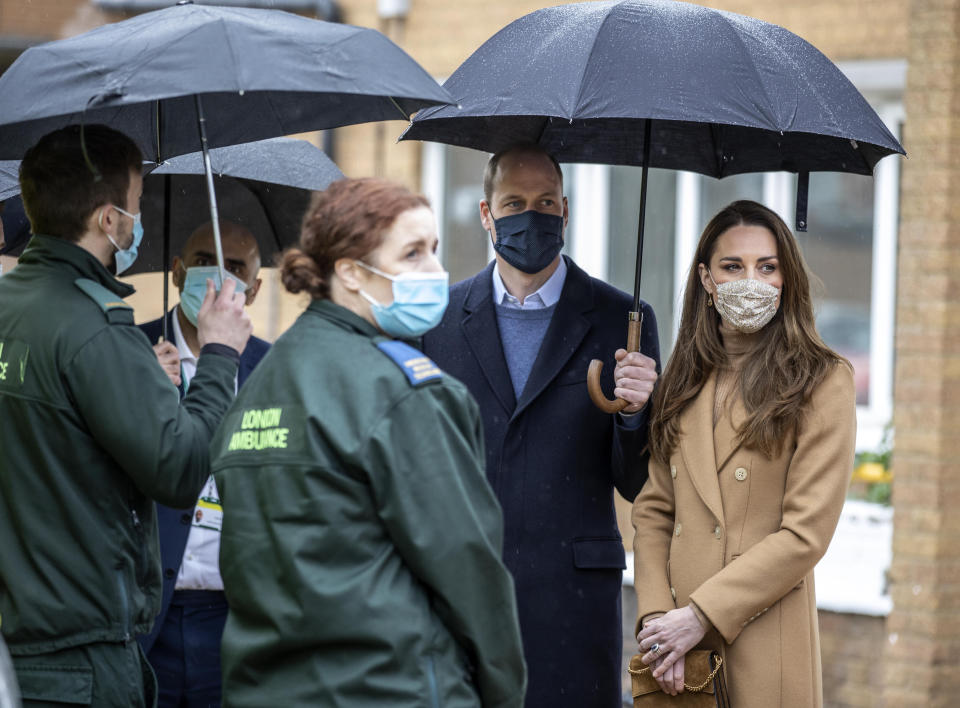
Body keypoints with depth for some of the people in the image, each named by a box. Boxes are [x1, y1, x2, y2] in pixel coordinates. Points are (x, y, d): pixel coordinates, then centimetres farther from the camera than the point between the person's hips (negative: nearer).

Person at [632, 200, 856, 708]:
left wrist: (700, 616, -13)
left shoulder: (823, 384, -5)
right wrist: (656, 616, -7)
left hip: (763, 651, -4)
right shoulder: (684, 384, 12)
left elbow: (805, 534, -11)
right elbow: (653, 510, 8)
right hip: (674, 646, 4)